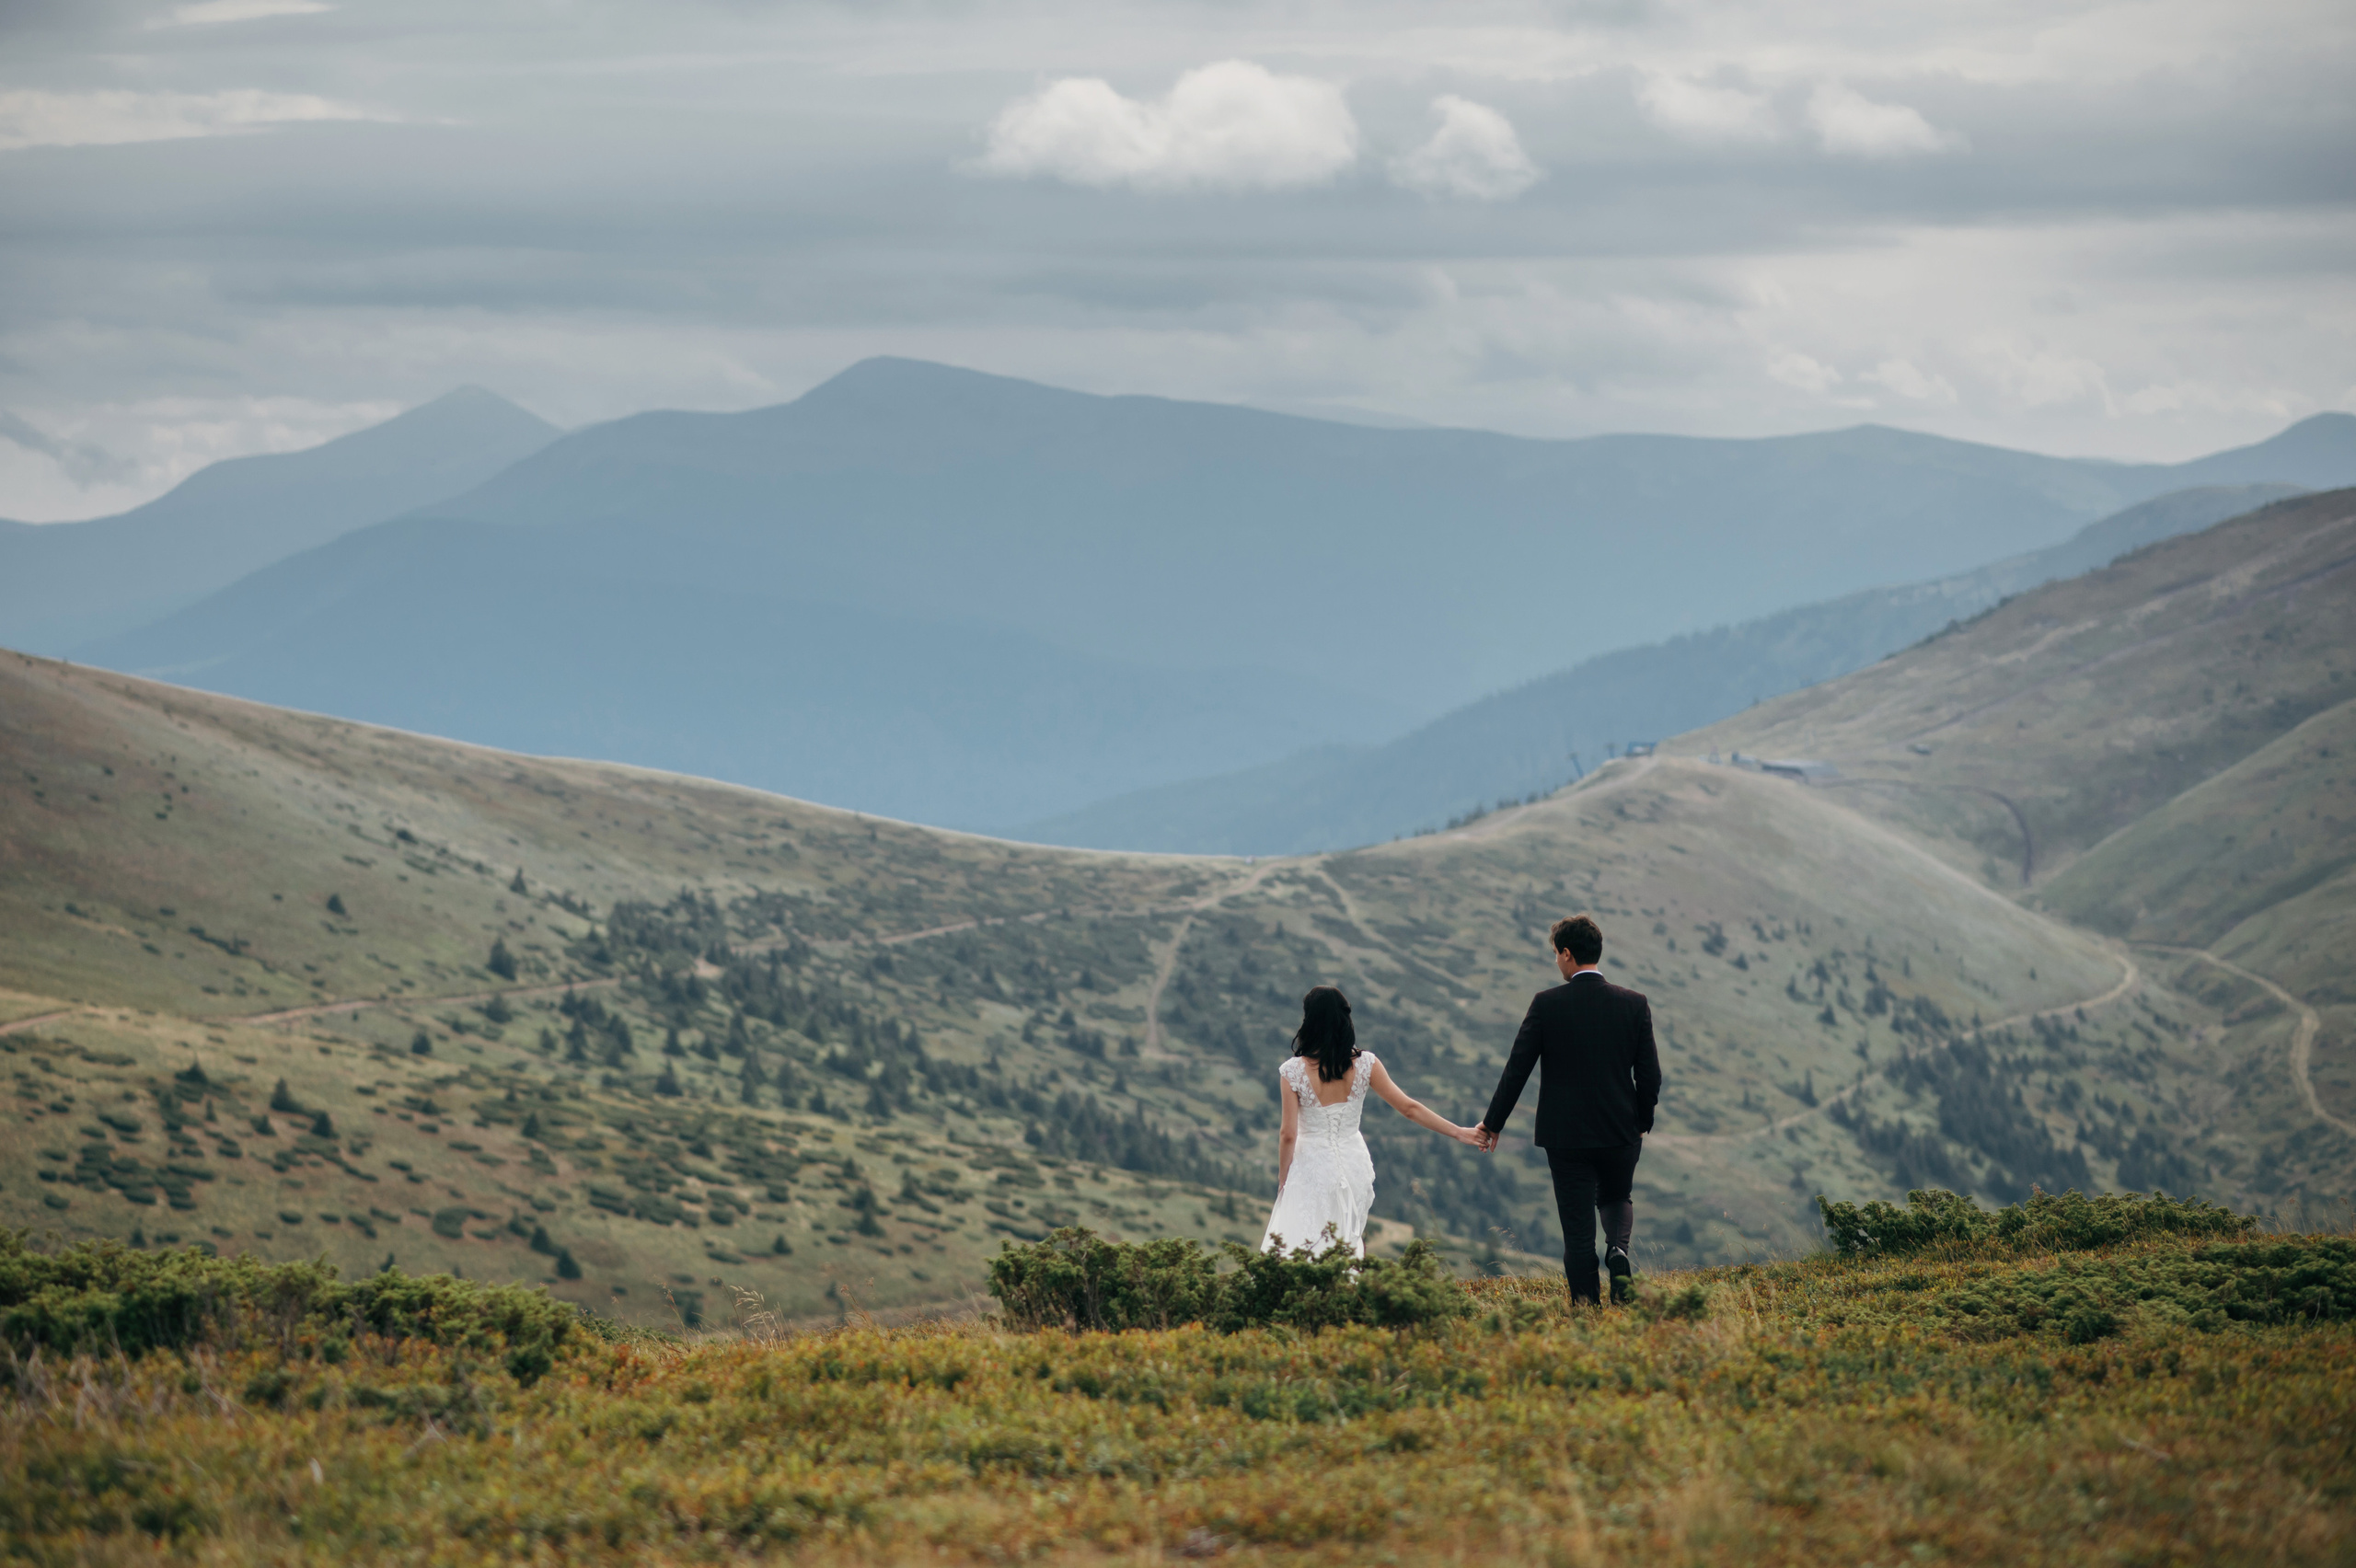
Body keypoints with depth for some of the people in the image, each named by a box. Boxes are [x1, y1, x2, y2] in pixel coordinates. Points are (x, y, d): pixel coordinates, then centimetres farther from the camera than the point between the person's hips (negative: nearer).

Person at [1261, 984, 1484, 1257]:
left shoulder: (1293, 1071, -16)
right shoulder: (1364, 1065, -8)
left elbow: (1288, 1135, -13)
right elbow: (1409, 1108, -4)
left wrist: (1282, 1178, 3)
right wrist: (1459, 1132, 6)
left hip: (1312, 1170, -4)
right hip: (1353, 1165, 4)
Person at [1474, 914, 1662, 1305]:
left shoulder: (1547, 1004, -9)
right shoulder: (1634, 1004, -4)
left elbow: (1518, 1068, -6)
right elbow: (1649, 1073, -1)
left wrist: (1493, 1123, 5)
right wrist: (1642, 1122, 16)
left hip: (1566, 1133, -2)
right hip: (1620, 1130, 2)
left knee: (1578, 1228, 5)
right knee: (1618, 1198, 25)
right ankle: (1618, 1250, -5)